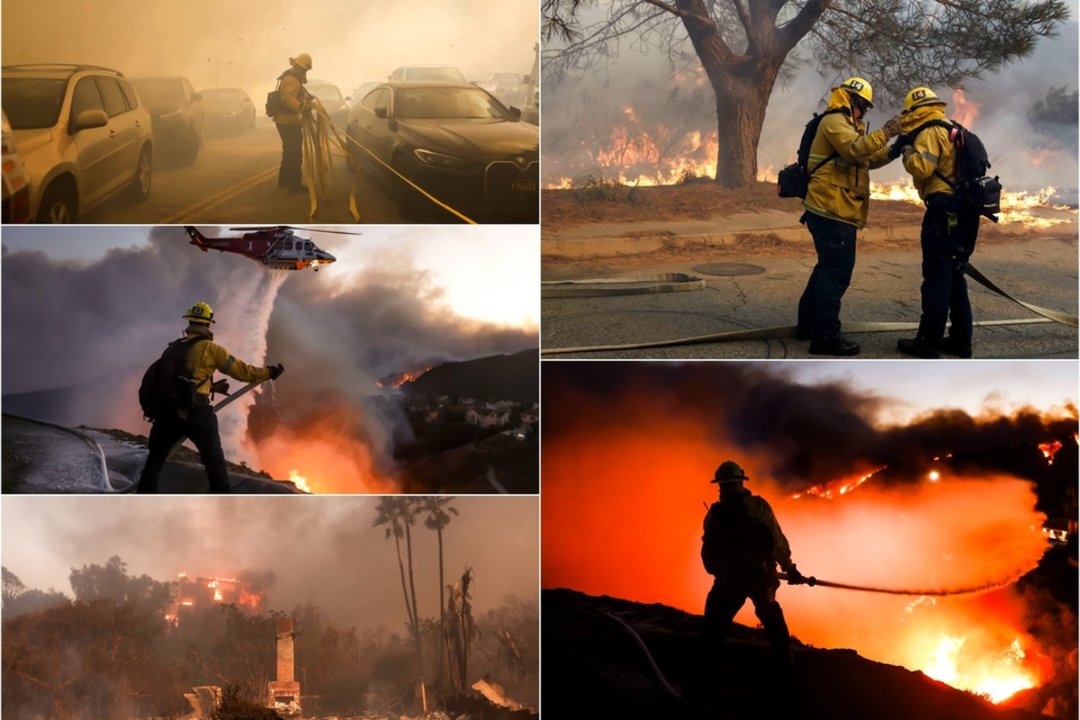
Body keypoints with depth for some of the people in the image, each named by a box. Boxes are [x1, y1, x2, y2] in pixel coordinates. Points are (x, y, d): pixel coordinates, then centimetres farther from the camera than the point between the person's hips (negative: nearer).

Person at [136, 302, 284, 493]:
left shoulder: (173, 348, 17)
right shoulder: (210, 348, 0)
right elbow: (240, 370, 1)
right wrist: (268, 372, 12)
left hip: (170, 412, 4)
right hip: (197, 411, -4)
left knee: (154, 462, 12)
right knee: (215, 463, 6)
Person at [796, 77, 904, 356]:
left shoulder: (844, 124, 26)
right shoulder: (834, 122, -9)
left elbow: (868, 160, 23)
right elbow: (856, 149, -25)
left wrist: (895, 149, 10)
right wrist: (885, 132, -21)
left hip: (831, 212, 11)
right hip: (832, 213, -11)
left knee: (828, 268, 19)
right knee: (837, 272, -12)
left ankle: (808, 324, 27)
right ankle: (825, 335, -13)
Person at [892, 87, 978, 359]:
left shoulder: (930, 133, -9)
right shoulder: (952, 130, 21)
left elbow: (921, 168, -21)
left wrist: (907, 149, -4)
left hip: (944, 210, -9)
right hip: (963, 211, 9)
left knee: (936, 275, -7)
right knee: (954, 275, 13)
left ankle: (929, 341, -6)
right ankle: (960, 340, 15)